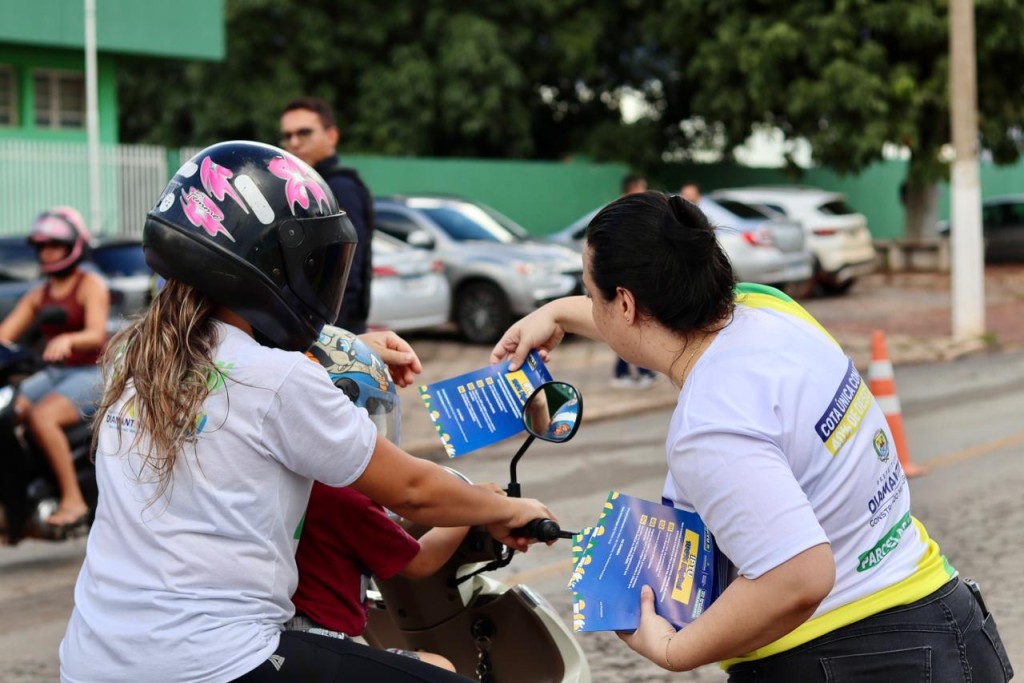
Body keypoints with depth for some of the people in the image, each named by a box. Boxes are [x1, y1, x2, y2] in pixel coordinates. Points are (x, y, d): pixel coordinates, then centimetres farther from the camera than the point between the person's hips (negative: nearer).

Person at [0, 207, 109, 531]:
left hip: (90, 374, -7)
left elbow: (96, 334, -19)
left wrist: (66, 340, -40)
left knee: (41, 417, -32)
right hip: (52, 374, 7)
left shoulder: (90, 285, -3)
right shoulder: (38, 295, 17)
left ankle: (73, 500, -29)